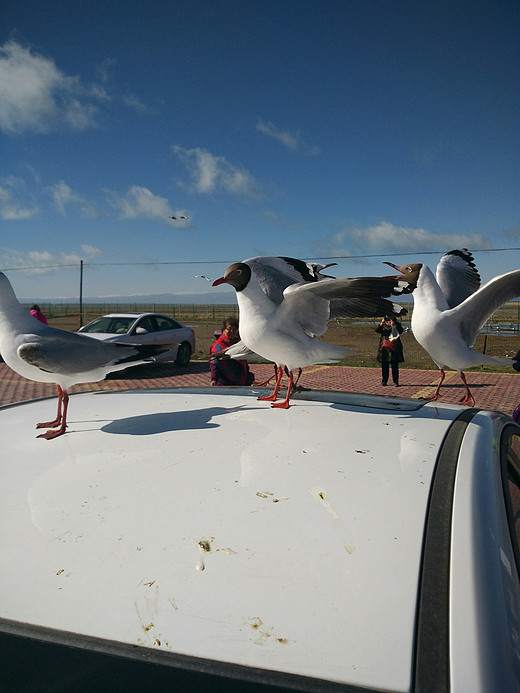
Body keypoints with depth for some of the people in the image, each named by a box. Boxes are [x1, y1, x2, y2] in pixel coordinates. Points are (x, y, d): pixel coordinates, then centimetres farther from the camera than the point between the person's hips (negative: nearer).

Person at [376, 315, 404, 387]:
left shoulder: (397, 325, 3)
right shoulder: (383, 325, 6)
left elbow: (401, 331, -13)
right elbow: (377, 330, -7)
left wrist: (394, 325, -23)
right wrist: (381, 323, -22)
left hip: (394, 349, -1)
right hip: (384, 348, 1)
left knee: (395, 366, -1)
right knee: (384, 365, 6)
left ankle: (395, 381, 6)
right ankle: (384, 381, 16)